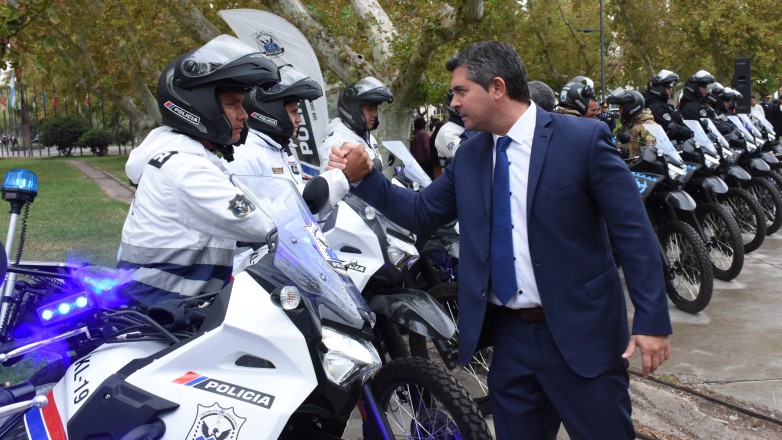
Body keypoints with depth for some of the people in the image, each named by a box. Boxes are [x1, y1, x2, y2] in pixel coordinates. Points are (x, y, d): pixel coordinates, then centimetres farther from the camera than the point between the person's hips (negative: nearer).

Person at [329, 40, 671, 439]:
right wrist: (363, 176, 2)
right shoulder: (468, 155, 7)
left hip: (579, 333, -4)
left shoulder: (583, 138, -9)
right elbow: (421, 213, 14)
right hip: (508, 336, 5)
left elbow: (633, 231, -9)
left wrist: (652, 320, -13)